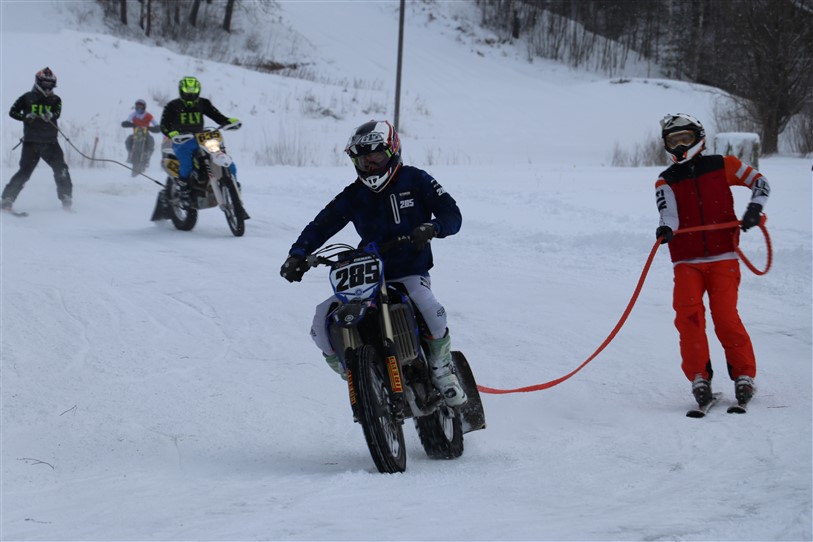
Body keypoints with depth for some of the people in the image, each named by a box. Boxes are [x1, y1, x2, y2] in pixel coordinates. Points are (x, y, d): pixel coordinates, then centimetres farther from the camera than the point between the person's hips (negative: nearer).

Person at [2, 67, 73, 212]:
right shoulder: (27, 97, 5)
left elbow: (57, 113, -10)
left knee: (61, 169, -8)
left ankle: (66, 199, 3)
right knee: (25, 171, -10)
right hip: (31, 142, -2)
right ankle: (7, 199, -5)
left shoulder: (55, 100, 9)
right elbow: (13, 112, 0)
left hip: (50, 142, 2)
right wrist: (26, 116, -18)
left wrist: (50, 115, -34)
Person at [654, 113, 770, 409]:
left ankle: (744, 374, 1)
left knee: (725, 316, -13)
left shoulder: (722, 166, 9)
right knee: (687, 313, -18)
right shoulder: (666, 181, 10)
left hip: (722, 257, -1)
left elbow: (760, 182, 15)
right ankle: (699, 376, -10)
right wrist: (666, 228, -31)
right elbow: (669, 211, -9)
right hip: (687, 262, 1)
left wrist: (755, 207, -4)